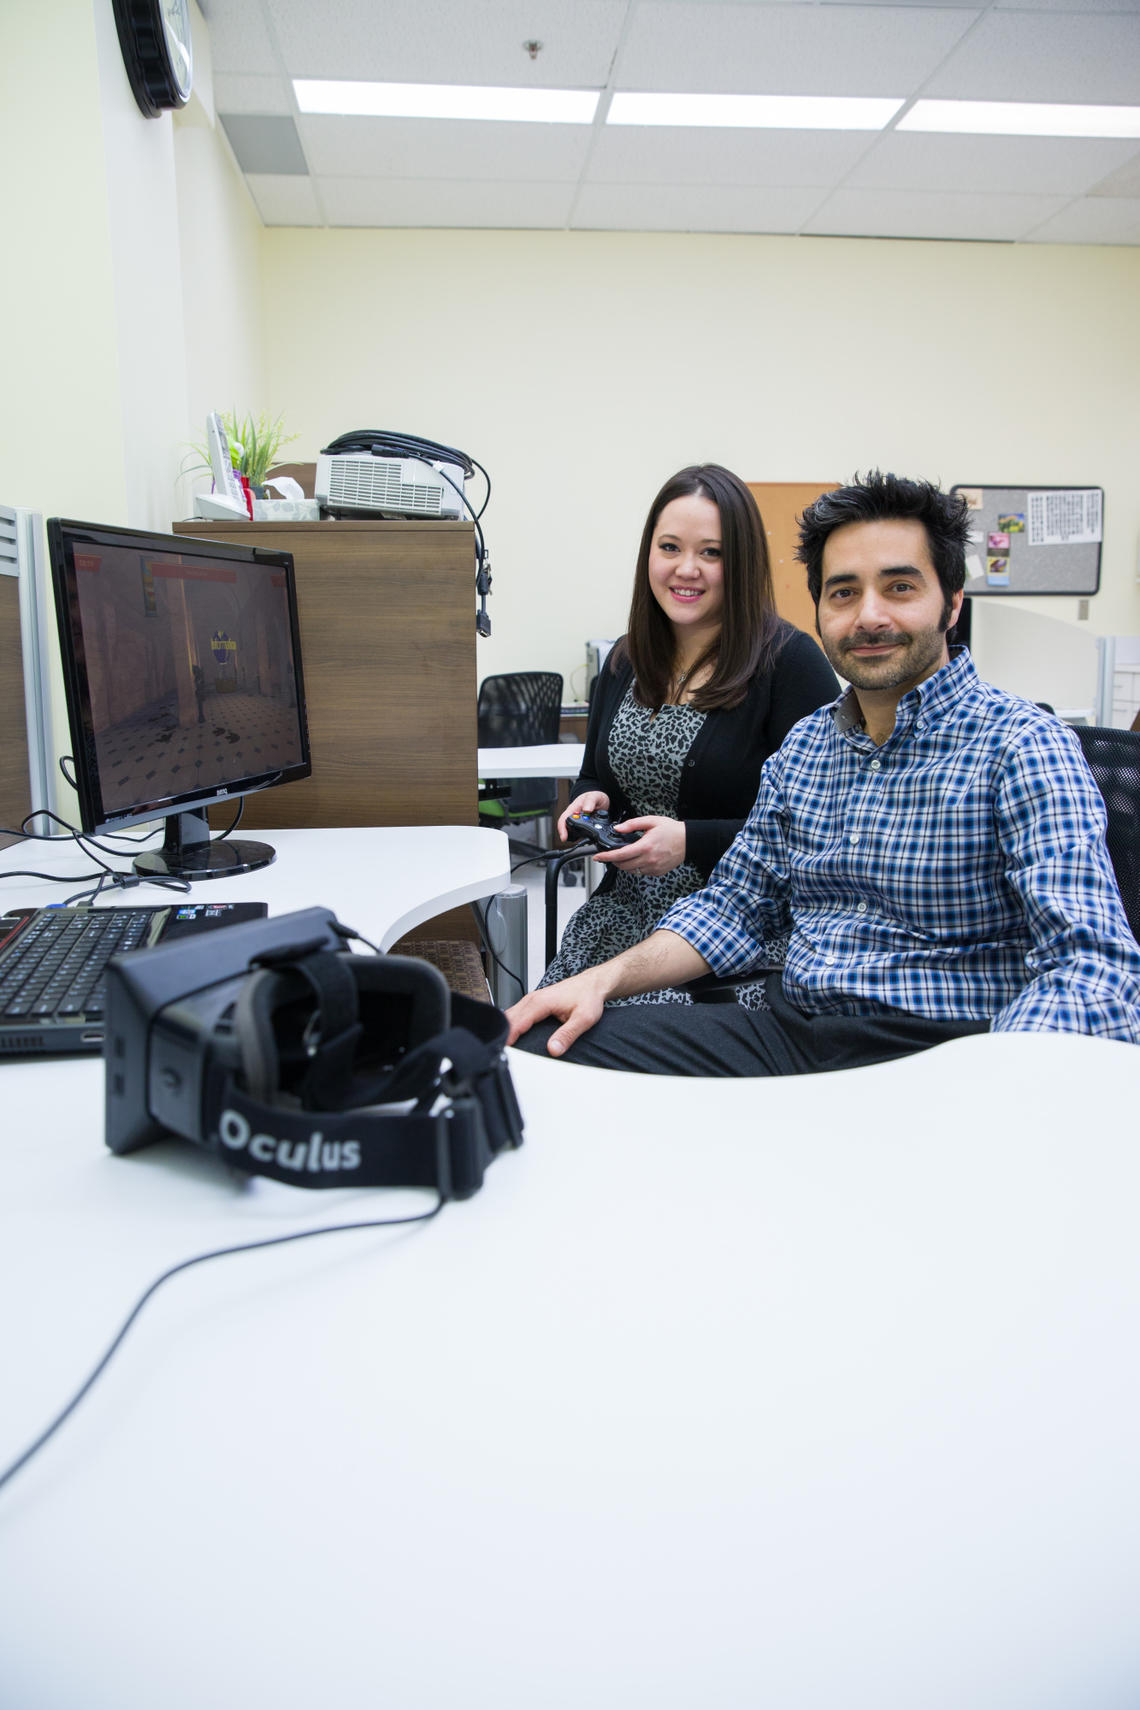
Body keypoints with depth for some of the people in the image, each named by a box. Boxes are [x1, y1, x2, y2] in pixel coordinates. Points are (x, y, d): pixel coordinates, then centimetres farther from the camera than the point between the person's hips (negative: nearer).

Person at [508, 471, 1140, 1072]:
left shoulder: (1022, 748, -9)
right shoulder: (804, 746, 13)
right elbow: (733, 906, 18)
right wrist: (605, 978, 1)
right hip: (786, 1030, 7)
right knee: (541, 1047, -10)